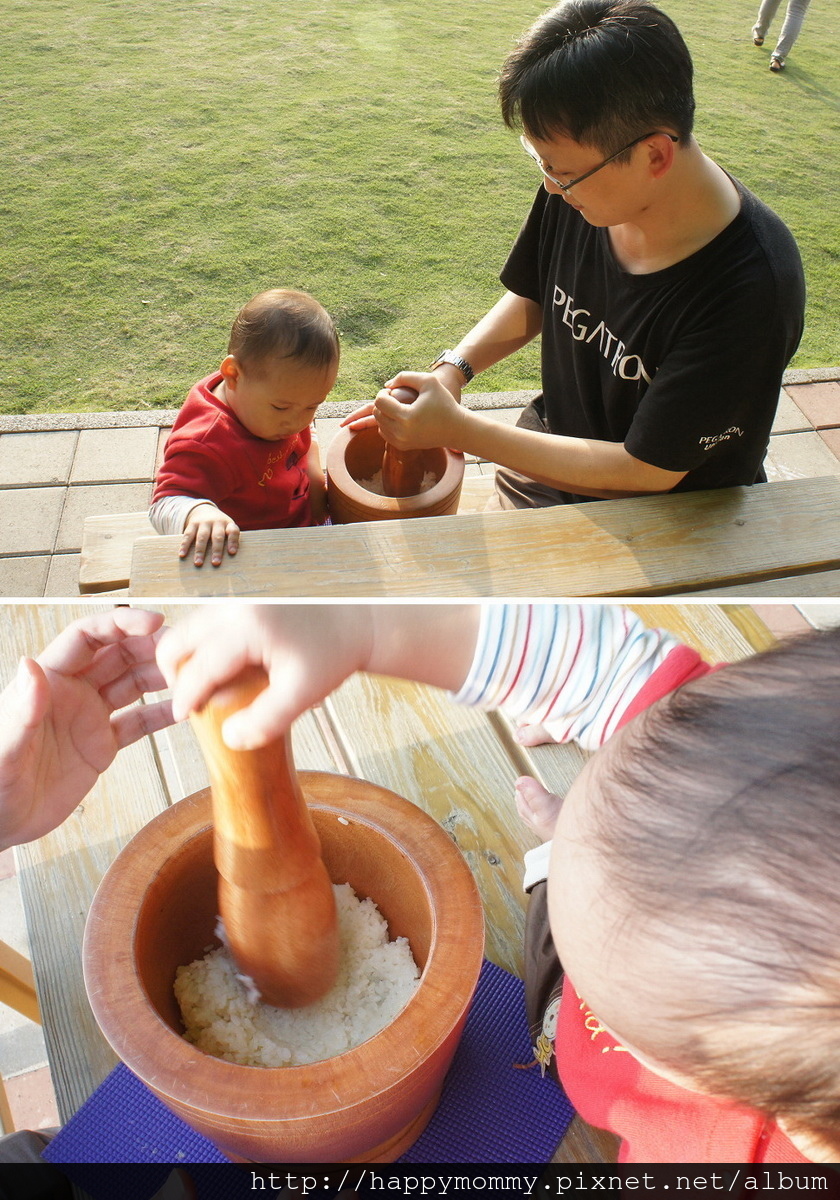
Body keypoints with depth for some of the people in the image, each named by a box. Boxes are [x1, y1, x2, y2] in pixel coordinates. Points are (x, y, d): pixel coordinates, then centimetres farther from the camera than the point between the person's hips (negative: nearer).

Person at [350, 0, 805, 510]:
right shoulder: (579, 183, -13)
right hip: (552, 450, 5)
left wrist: (456, 430, -26)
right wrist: (452, 369, -12)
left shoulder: (751, 290, -30)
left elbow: (645, 472, -25)